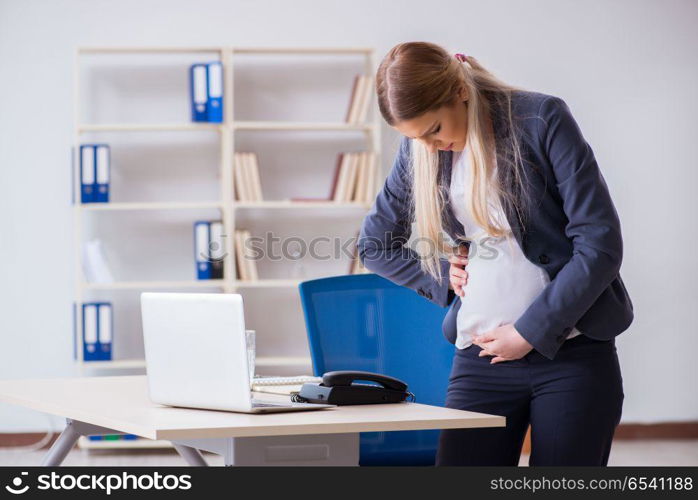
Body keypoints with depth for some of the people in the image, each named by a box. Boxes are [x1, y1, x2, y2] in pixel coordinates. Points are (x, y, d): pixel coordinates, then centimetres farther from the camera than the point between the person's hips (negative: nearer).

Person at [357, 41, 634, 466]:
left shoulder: (542, 119, -8)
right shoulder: (418, 150, 6)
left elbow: (601, 244, -11)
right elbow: (374, 245, 20)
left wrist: (530, 331, -11)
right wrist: (442, 279, 5)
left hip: (573, 355, -3)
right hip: (482, 360, 4)